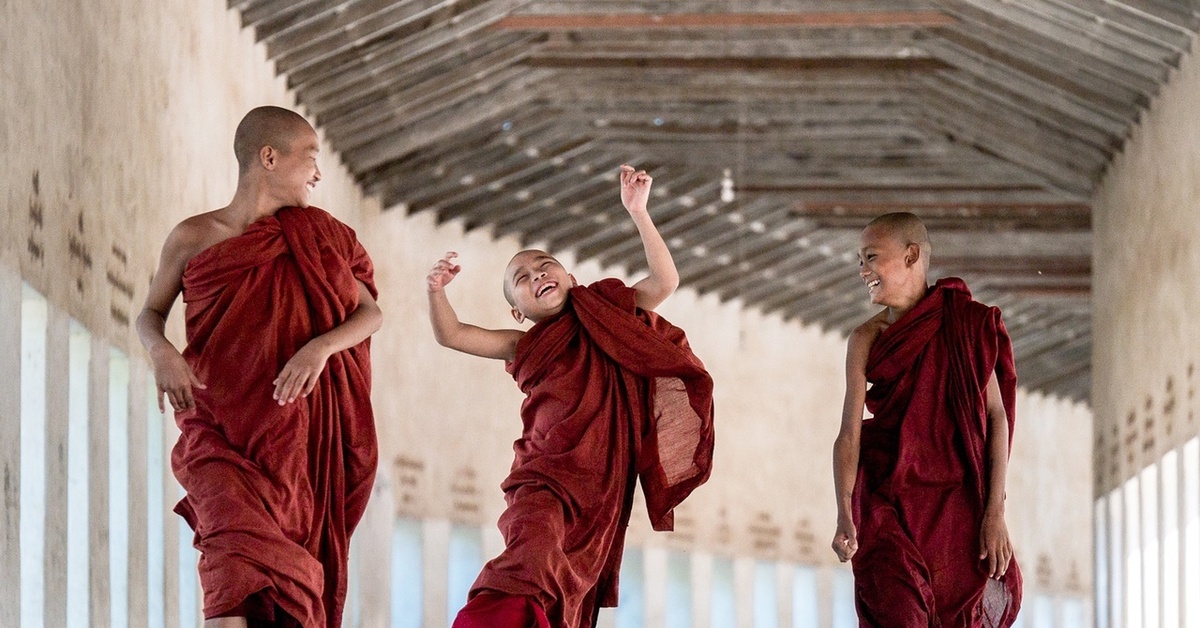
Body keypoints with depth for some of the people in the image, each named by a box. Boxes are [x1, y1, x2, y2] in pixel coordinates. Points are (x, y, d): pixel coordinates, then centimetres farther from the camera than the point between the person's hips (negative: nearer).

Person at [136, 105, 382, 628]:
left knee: (292, 586, 2)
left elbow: (371, 313, 4)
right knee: (239, 552, -26)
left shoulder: (316, 237, 7)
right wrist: (162, 352, -11)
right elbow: (149, 315, 12)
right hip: (221, 436, -3)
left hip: (298, 443, 3)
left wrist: (320, 346, -16)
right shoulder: (194, 237, 2)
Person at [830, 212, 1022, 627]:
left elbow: (996, 416, -1)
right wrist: (845, 518, -16)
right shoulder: (866, 340, 4)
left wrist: (995, 513, -8)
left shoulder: (966, 324, 0)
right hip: (889, 506, 1)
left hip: (958, 508, 0)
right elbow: (849, 433, -2)